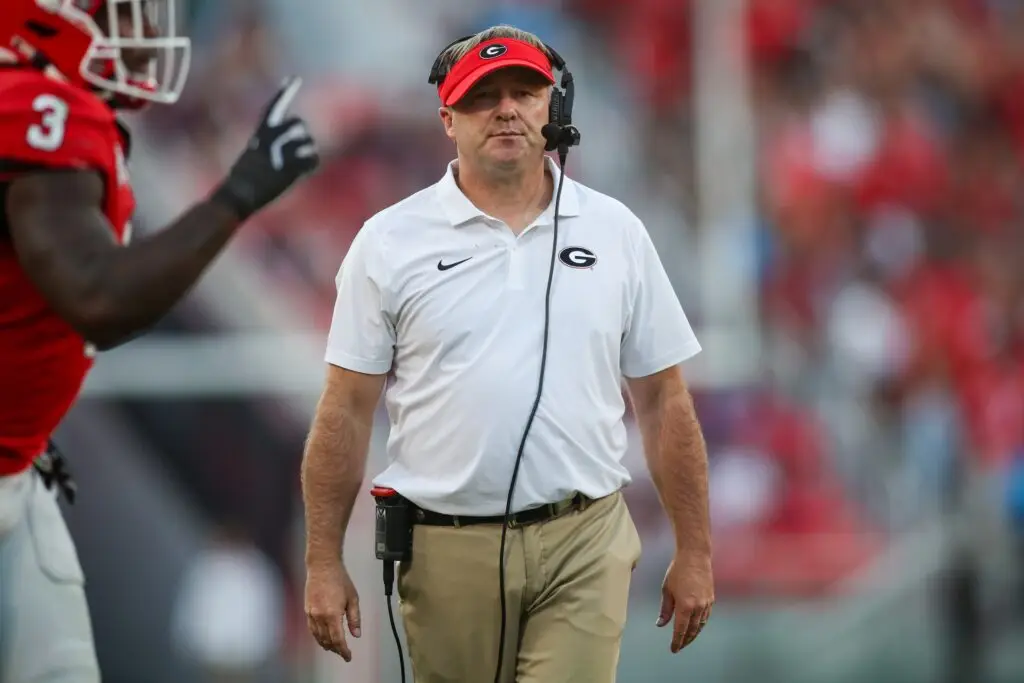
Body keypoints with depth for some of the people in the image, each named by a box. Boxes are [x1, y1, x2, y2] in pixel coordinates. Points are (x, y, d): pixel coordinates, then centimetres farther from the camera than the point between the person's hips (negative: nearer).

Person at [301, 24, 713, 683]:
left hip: (583, 548, 0)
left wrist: (695, 554, 6)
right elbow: (346, 412, 2)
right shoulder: (390, 242, 2)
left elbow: (664, 401, 8)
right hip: (448, 549, 0)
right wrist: (324, 562, -3)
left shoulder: (615, 232, 6)